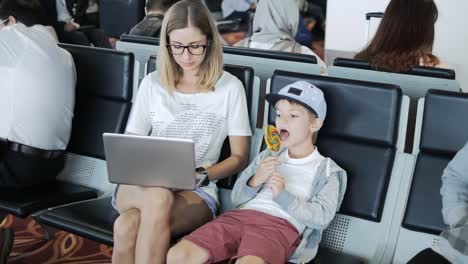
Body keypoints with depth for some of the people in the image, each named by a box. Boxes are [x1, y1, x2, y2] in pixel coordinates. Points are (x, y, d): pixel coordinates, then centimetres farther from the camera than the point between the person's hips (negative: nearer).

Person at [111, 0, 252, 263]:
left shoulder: (230, 87, 0)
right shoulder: (152, 84, 8)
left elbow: (240, 157, 3)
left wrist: (200, 175, -14)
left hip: (197, 193, -2)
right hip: (142, 187, 2)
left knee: (128, 228, -34)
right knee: (158, 198, -37)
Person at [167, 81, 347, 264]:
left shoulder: (327, 171, 14)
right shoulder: (267, 156, 27)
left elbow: (322, 217, -1)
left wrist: (283, 195, -11)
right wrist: (254, 182, 0)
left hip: (281, 226, -4)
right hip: (242, 215, 5)